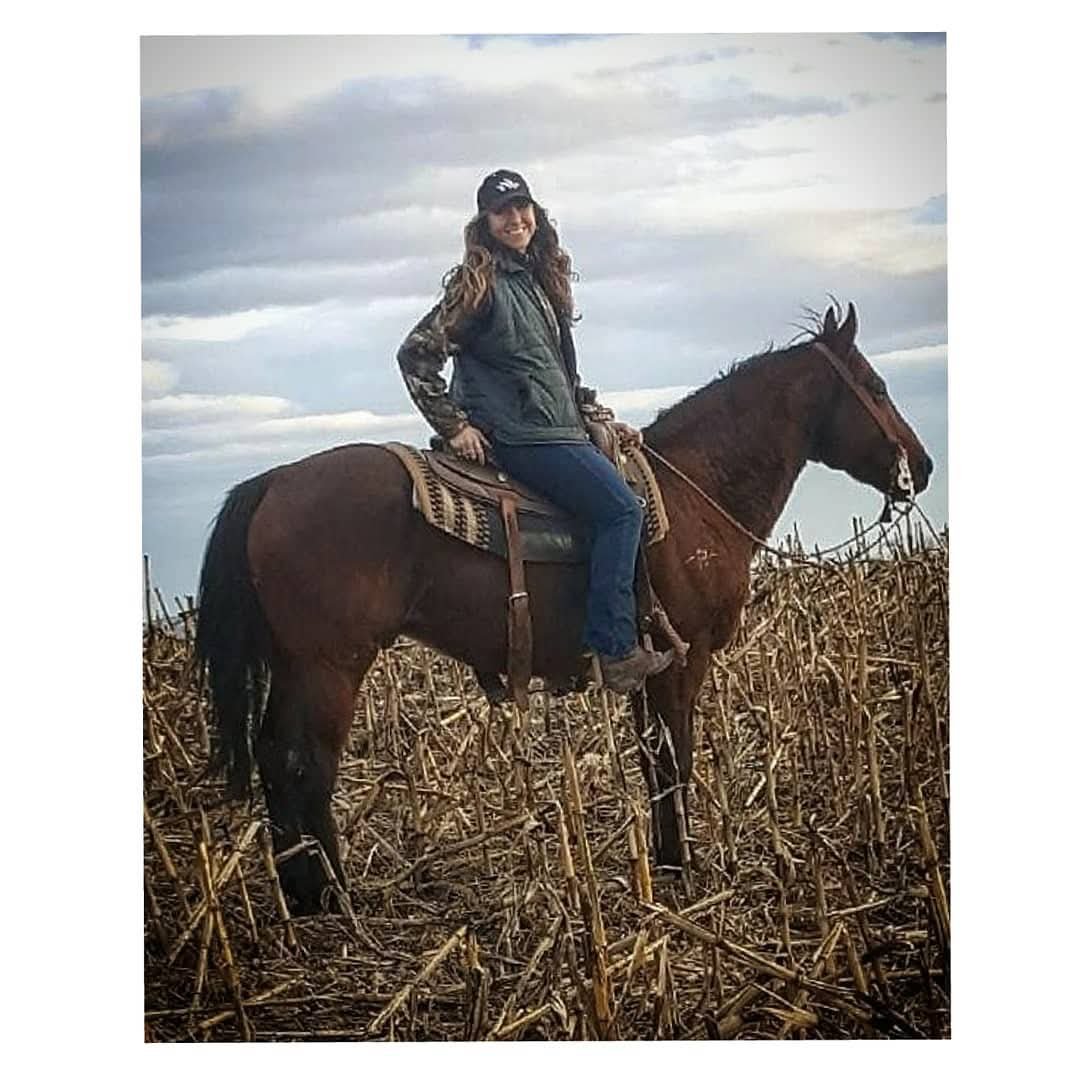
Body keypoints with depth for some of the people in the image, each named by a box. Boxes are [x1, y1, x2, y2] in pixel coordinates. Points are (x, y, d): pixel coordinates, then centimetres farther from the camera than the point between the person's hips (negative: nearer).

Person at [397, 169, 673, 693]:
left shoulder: (540, 281, 19)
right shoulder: (479, 282, -7)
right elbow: (416, 354, -11)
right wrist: (453, 425, -13)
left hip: (560, 429, 9)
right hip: (514, 435, -9)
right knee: (621, 506, -17)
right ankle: (615, 650, -19)